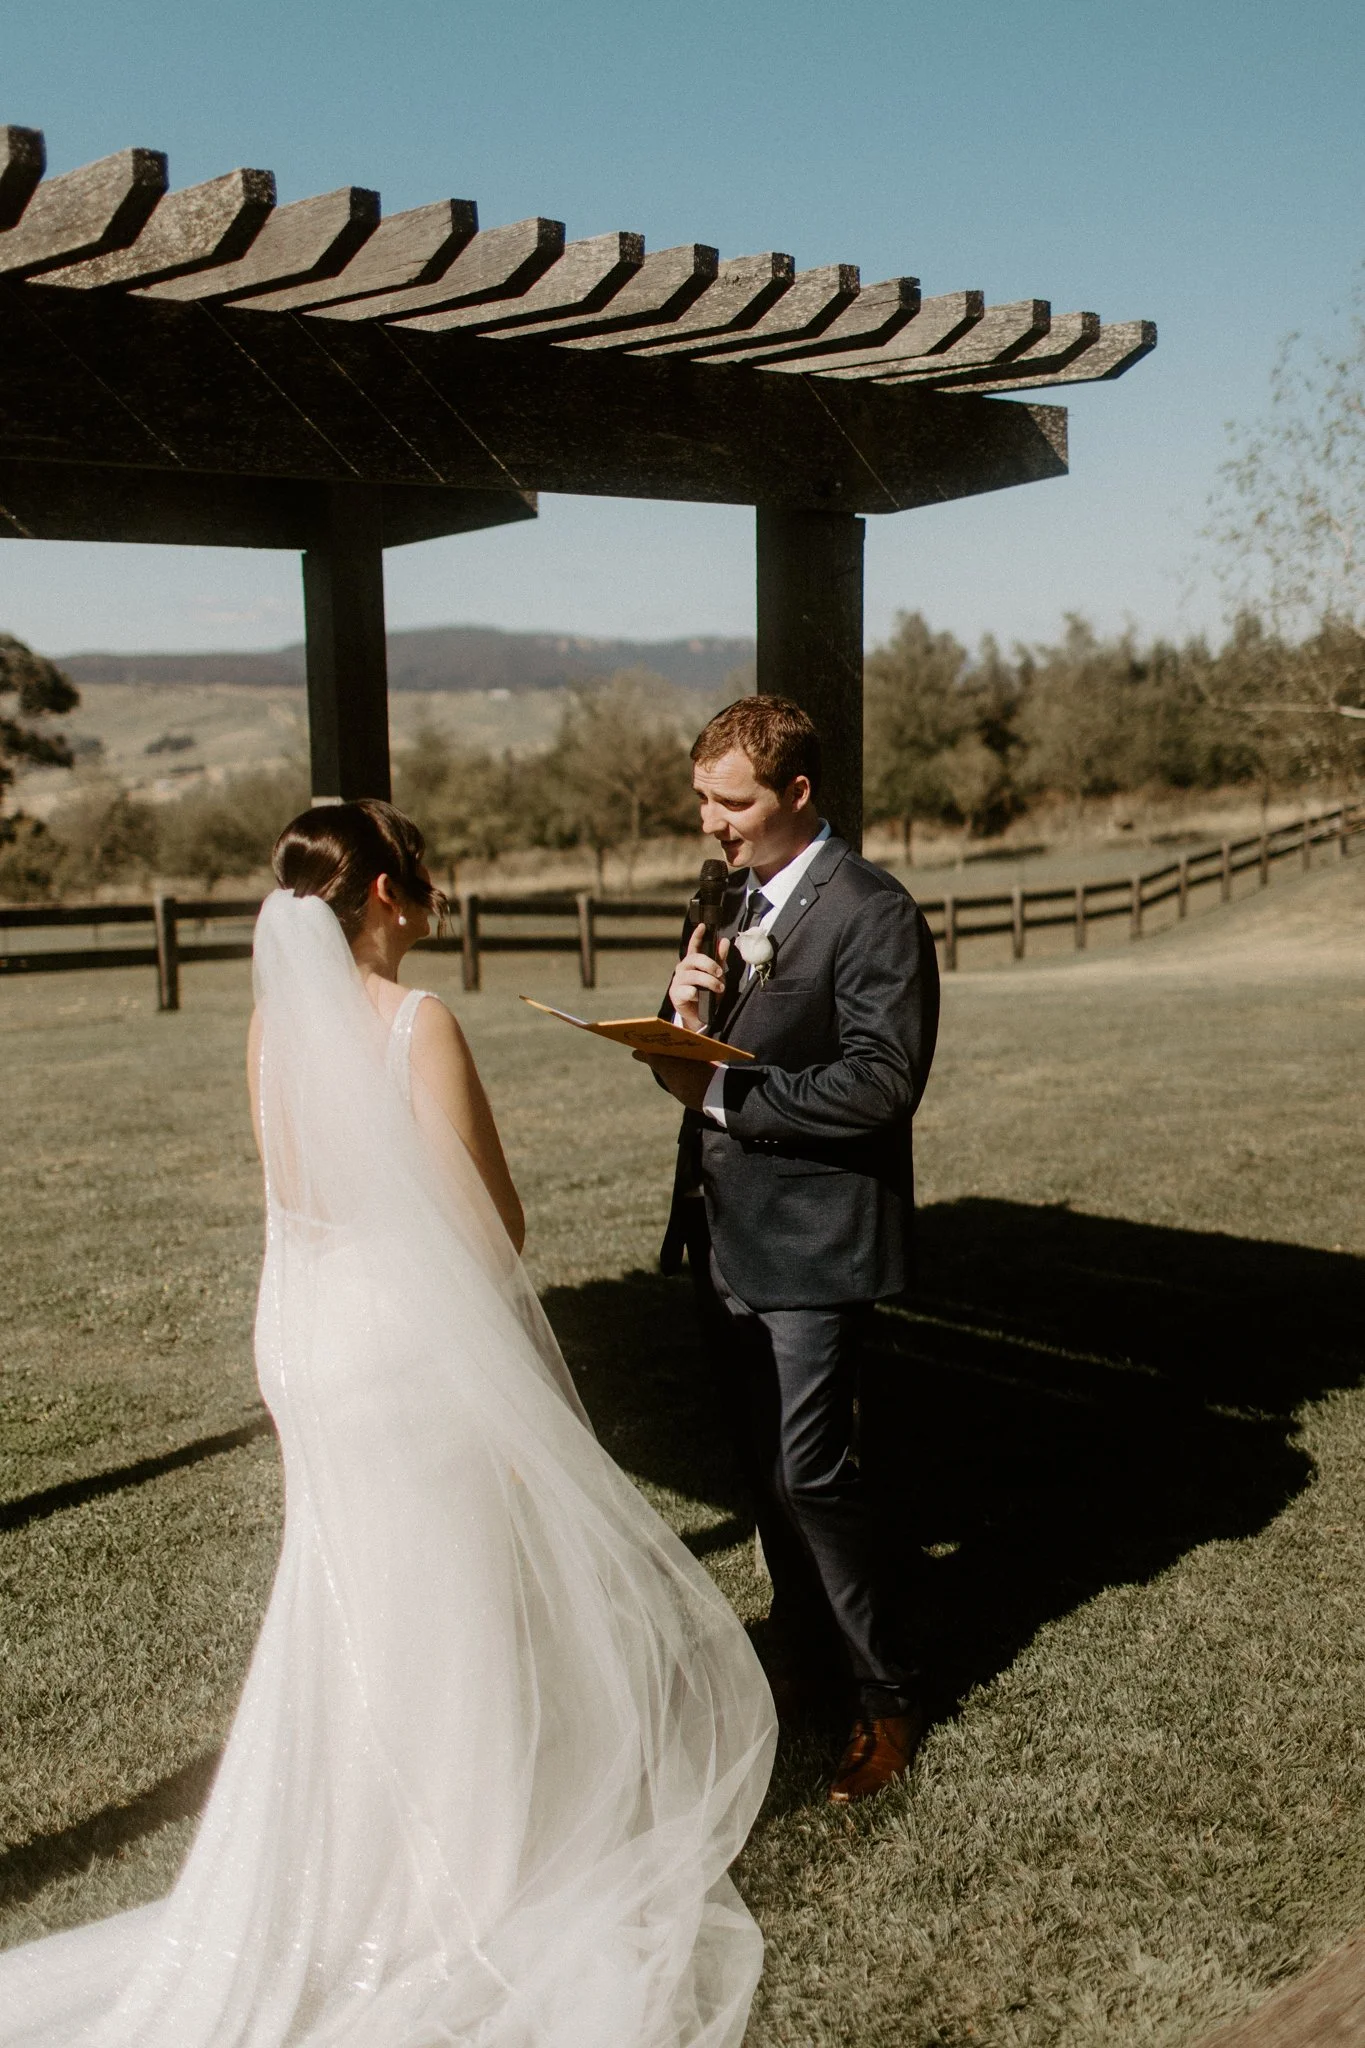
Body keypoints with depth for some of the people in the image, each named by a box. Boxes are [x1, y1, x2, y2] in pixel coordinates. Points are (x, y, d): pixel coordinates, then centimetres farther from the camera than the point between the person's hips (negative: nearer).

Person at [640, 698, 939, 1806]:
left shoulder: (873, 913, -14)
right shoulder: (734, 897, 13)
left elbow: (881, 1082, -23)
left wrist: (724, 1091, -20)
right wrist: (685, 1016, -8)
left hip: (814, 1238, -8)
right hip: (727, 1232, 8)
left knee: (809, 1470, -7)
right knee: (766, 1466, 17)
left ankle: (888, 1695, 12)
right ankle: (809, 1660, 34)